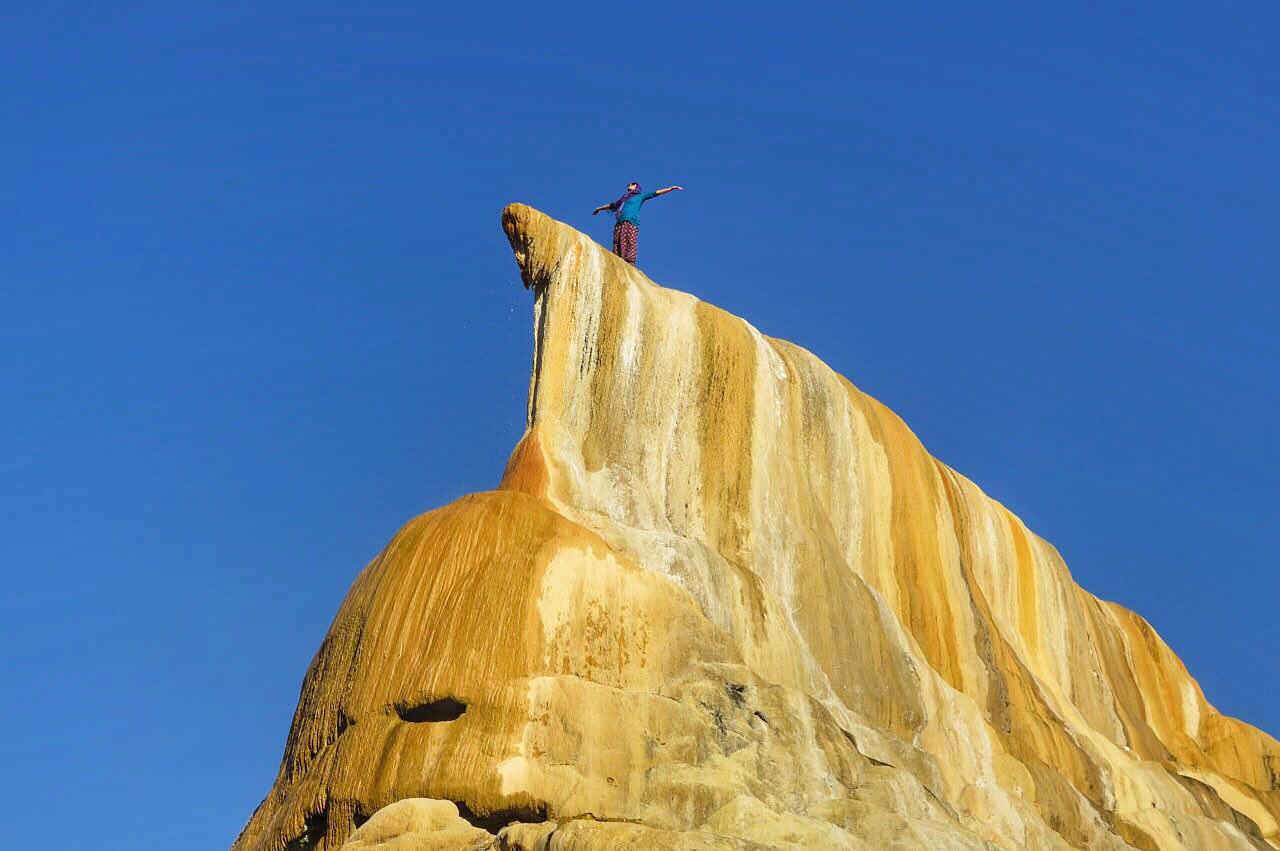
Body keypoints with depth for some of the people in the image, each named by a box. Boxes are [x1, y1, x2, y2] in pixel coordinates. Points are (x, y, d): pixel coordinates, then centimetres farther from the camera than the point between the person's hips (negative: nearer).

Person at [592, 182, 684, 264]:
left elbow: (656, 193, 12)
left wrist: (671, 188, 4)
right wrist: (599, 208, 61)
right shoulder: (623, 198, 33)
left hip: (631, 223, -5)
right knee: (618, 246, -10)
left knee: (630, 244, -20)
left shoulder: (640, 196, 19)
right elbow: (611, 206, 48)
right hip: (619, 224, 5)